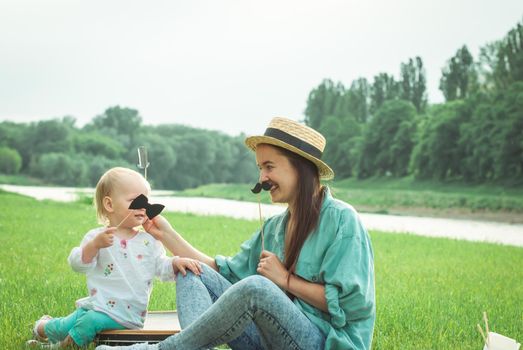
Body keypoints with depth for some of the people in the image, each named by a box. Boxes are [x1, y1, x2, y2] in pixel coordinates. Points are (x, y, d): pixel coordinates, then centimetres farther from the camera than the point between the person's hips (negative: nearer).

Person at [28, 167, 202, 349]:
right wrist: (95, 244, -31)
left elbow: (163, 268, 6)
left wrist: (177, 262, -16)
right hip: (98, 305, 0)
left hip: (128, 316, 0)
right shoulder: (96, 237, -4)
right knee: (63, 327, -4)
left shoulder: (149, 242, 5)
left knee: (91, 321, -25)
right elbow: (78, 264, -13)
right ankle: (42, 327, 32)